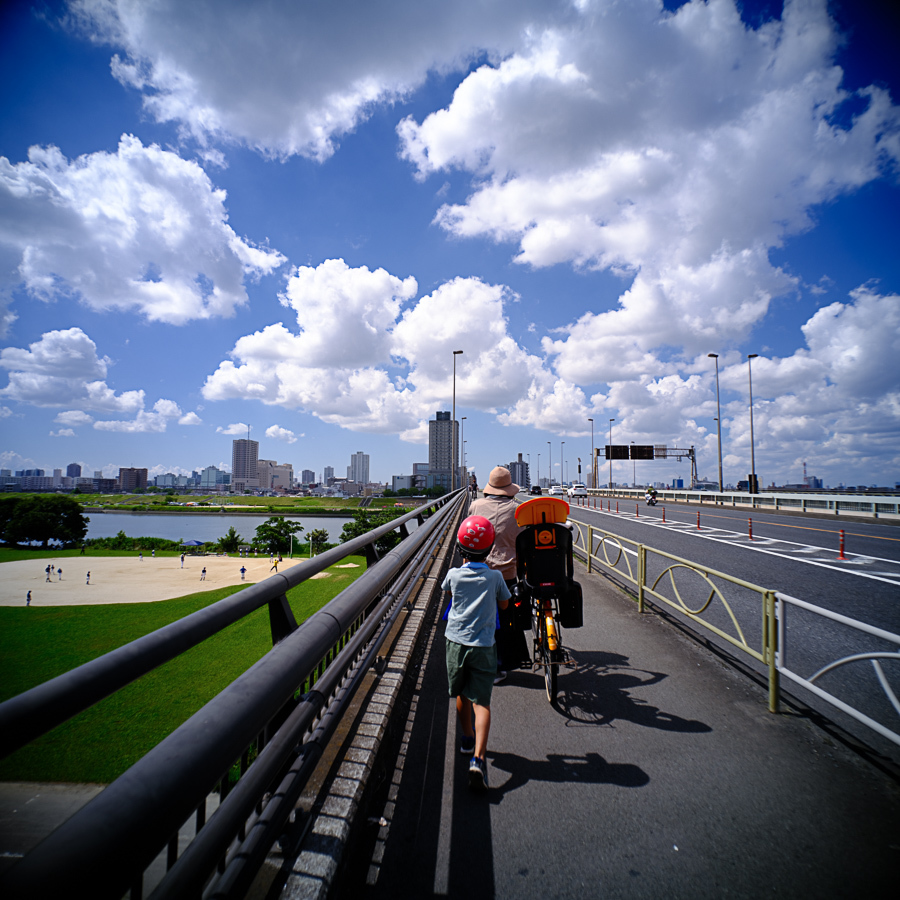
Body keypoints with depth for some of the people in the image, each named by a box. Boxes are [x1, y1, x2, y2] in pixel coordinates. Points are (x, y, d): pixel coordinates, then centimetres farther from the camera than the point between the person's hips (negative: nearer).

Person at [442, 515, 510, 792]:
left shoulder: (454, 575, -6)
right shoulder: (495, 577, -8)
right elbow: (504, 604, 8)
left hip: (456, 641, 2)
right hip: (483, 646, -2)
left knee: (462, 695, 20)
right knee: (481, 701, -1)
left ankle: (467, 738, 37)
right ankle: (478, 757, -13)